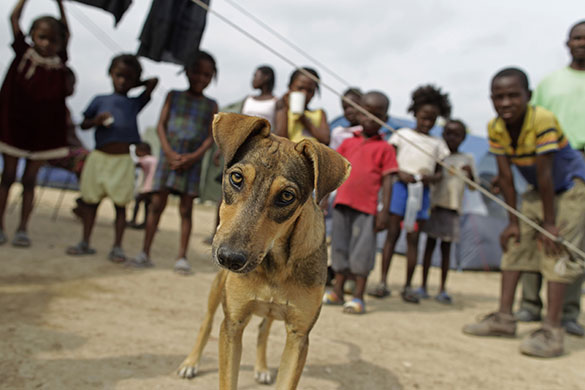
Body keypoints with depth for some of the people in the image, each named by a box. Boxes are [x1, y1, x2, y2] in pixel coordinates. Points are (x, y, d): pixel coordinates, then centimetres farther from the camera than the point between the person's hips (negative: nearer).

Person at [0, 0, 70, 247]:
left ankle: (23, 229, 13)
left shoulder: (59, 62, -1)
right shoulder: (24, 54, -4)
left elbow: (66, 32, 9)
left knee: (29, 180, 7)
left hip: (43, 131, 1)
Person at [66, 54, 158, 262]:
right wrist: (96, 120, -7)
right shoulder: (100, 100, 12)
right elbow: (83, 124, 13)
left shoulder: (135, 103, 11)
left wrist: (133, 85, 16)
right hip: (99, 156, 2)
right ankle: (85, 243, 20)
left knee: (120, 204, 1)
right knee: (90, 200, 8)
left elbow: (153, 81, 8)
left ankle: (117, 247, 7)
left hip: (123, 160, -1)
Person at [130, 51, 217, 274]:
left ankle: (182, 257, 5)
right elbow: (161, 125, 3)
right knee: (157, 203, 0)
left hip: (192, 160, 0)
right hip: (168, 155, 0)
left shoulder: (211, 105, 8)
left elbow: (211, 136, 2)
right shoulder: (173, 96, 9)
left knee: (186, 209, 0)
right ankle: (145, 253, 9)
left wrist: (194, 156, -14)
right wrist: (169, 153, -11)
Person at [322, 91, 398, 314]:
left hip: (367, 207, -4)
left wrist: (384, 210, -9)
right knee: (340, 247, 12)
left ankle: (358, 296, 11)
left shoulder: (384, 148, 1)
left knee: (362, 250, -1)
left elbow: (387, 181, -2)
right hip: (342, 203, 4)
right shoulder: (348, 143, 12)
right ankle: (338, 291, 25)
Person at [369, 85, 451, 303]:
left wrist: (432, 177, -7)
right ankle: (383, 282, -2)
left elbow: (440, 172, 16)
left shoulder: (437, 144, 13)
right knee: (392, 233, -4)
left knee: (413, 237, 3)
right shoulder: (402, 134, 7)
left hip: (422, 191, 2)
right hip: (400, 186, -2)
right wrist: (400, 173, -14)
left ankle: (408, 286, 8)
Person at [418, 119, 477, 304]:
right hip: (434, 204, -1)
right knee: (429, 244, 2)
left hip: (453, 208, 1)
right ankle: (423, 287, 9)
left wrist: (470, 172, -13)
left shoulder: (467, 159, 8)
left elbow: (473, 187, 5)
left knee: (446, 247, 5)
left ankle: (442, 290, 11)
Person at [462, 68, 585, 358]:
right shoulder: (495, 128, -14)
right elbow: (505, 176, -10)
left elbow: (545, 174, -29)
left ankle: (552, 330, -14)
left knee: (557, 250, -16)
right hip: (537, 191, 7)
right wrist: (514, 222, -9)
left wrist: (549, 223, -23)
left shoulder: (543, 120, -31)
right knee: (516, 244, 4)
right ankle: (504, 317, 12)